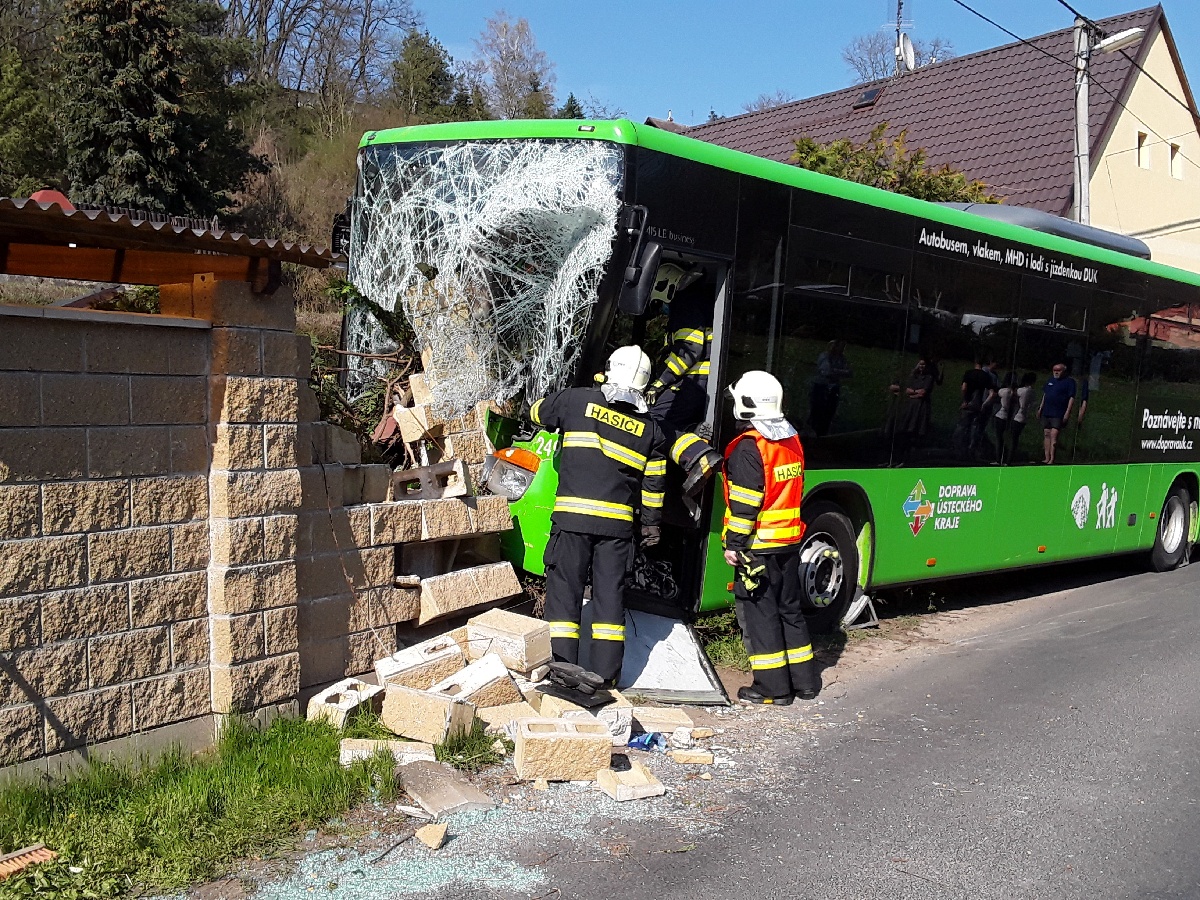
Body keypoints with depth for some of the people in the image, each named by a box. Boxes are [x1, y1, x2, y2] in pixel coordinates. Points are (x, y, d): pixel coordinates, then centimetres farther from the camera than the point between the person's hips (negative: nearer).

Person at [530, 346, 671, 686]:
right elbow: (653, 483, 11)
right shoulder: (651, 429, 7)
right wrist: (651, 524, 23)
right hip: (618, 521, 2)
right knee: (610, 595, 9)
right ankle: (606, 676, 12)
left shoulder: (577, 400, 0)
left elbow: (537, 412, 18)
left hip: (571, 516, -2)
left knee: (564, 591, 4)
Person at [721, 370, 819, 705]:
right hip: (790, 542, 8)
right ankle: (804, 681, 23)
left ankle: (773, 687, 6)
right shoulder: (792, 441, 8)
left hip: (758, 547, -8)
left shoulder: (748, 448, -17)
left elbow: (744, 504, -19)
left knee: (759, 614, 1)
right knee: (790, 609, 16)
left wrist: (733, 544, -14)